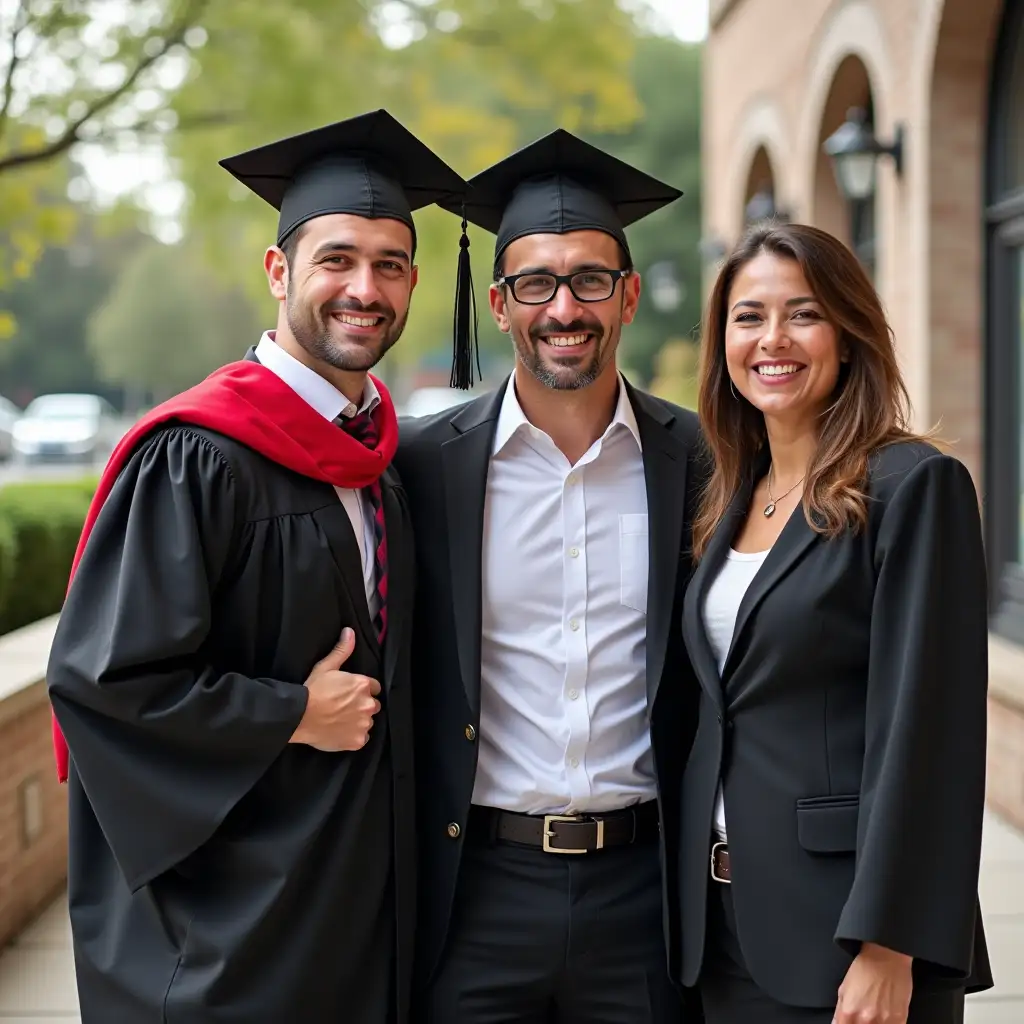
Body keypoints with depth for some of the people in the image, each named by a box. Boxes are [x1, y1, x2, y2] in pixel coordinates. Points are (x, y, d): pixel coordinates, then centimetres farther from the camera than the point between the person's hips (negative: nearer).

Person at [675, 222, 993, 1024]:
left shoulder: (914, 485, -11)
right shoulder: (732, 499, 10)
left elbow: (925, 727, -16)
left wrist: (888, 949, -20)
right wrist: (698, 909, 12)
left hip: (849, 926, -6)